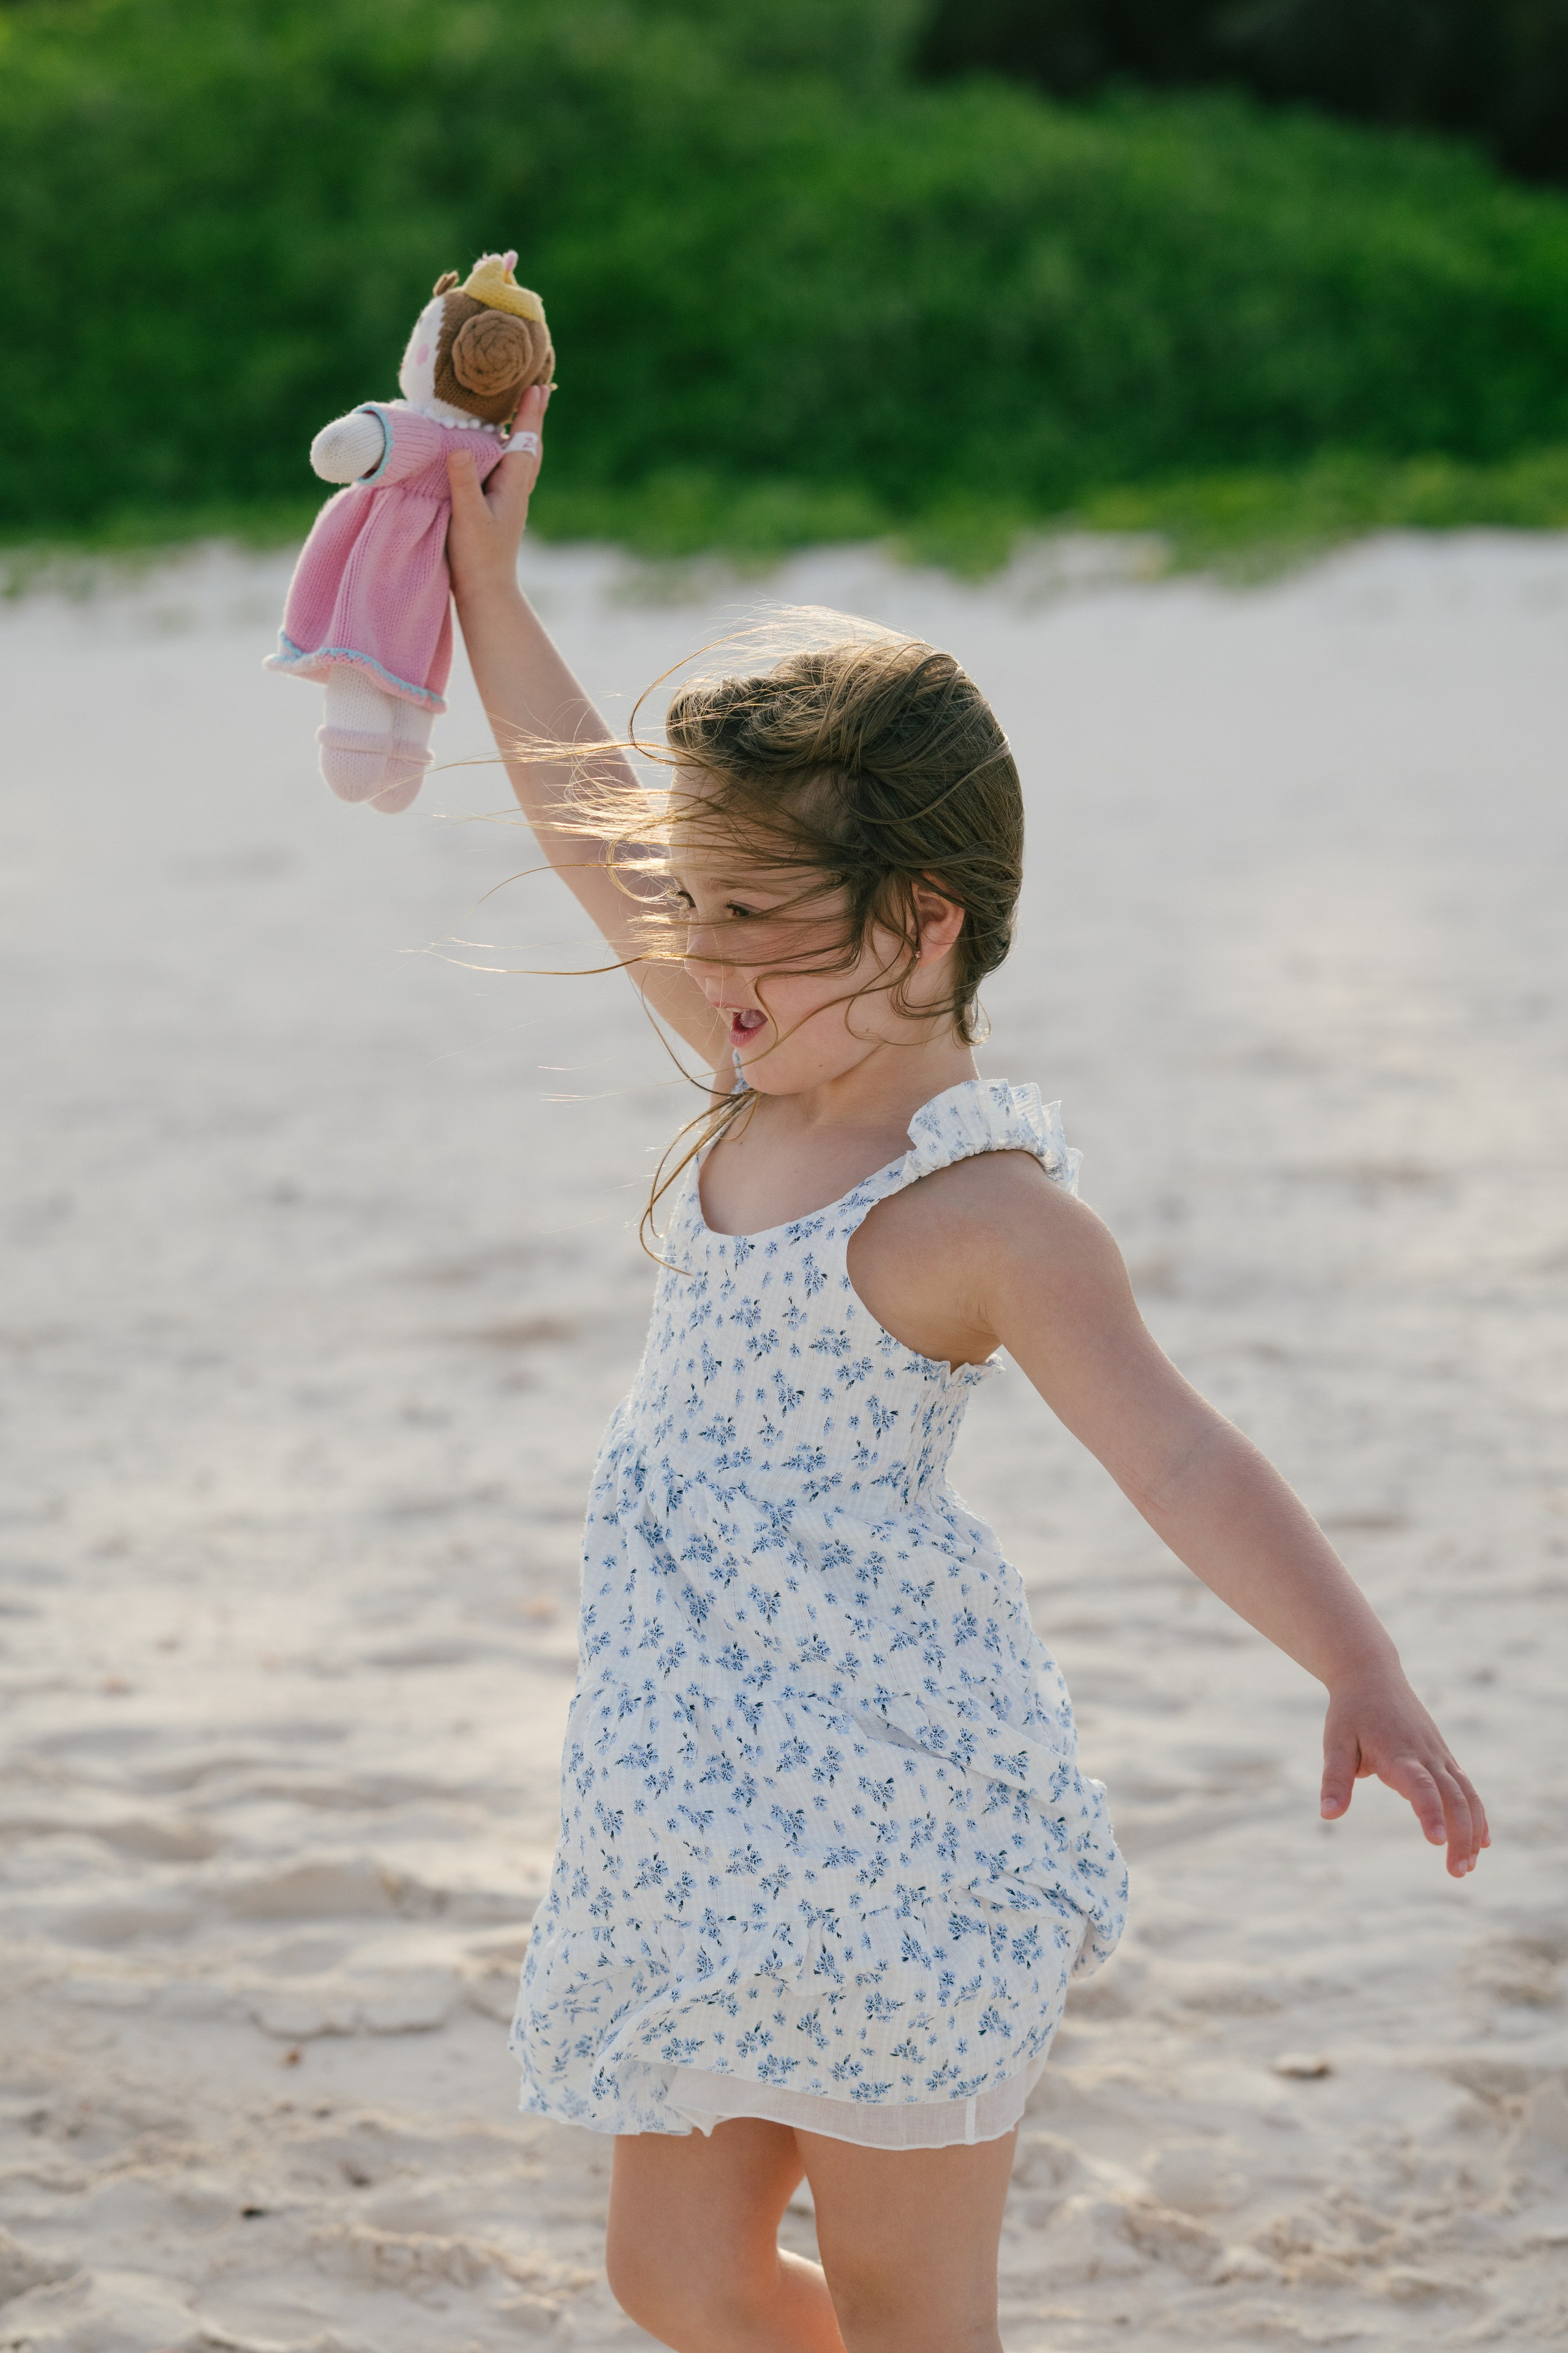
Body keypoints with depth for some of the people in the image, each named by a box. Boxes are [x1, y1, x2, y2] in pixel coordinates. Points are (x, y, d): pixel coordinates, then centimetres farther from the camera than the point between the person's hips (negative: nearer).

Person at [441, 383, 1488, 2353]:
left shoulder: (980, 1210, -15)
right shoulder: (778, 1076, 9)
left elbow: (1184, 1464, -25)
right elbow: (593, 823, 22)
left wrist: (1361, 1678, -39)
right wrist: (488, 583, 25)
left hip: (896, 1819, -8)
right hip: (700, 1820, 8)